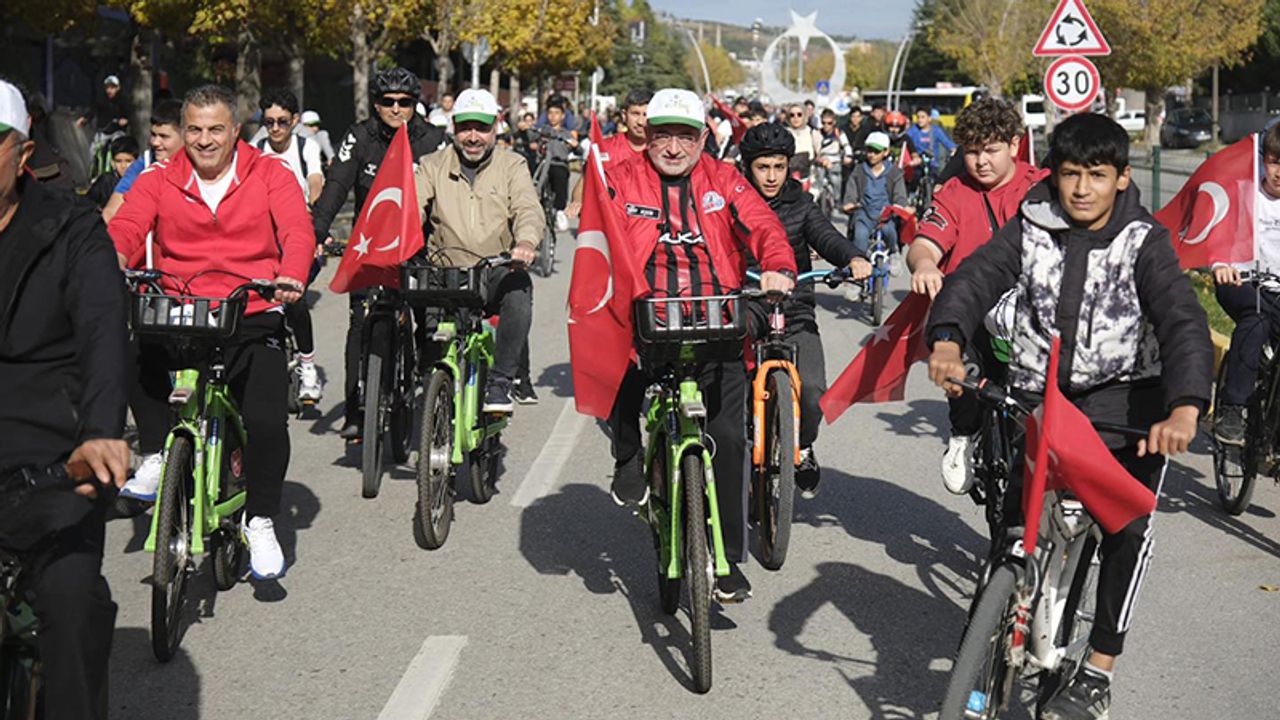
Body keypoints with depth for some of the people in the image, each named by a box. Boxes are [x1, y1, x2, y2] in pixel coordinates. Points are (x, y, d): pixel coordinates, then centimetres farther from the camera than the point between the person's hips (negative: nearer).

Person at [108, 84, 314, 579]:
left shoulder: (271, 176, 6)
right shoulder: (158, 181, 10)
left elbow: (297, 231, -9)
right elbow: (127, 226, -7)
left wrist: (291, 277, -31)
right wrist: (113, 261, -31)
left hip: (252, 319, -2)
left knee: (267, 422, -18)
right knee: (131, 347, -29)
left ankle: (260, 522, 6)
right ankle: (156, 457, -8)